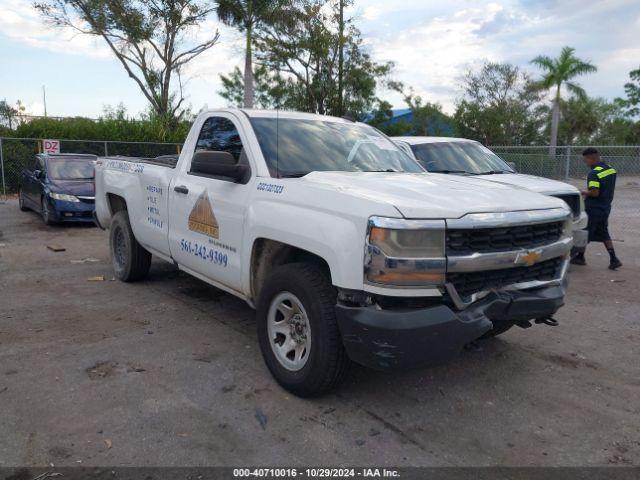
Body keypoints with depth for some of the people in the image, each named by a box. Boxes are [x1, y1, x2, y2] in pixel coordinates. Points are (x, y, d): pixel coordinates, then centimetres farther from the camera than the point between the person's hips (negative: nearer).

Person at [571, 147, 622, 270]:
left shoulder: (594, 173, -21)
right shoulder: (611, 170, 6)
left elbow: (594, 193, -26)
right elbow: (609, 189, 13)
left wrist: (584, 192, -9)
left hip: (593, 209, -8)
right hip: (606, 208, 8)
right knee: (604, 233, 16)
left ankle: (580, 257, 19)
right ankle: (613, 259, 11)